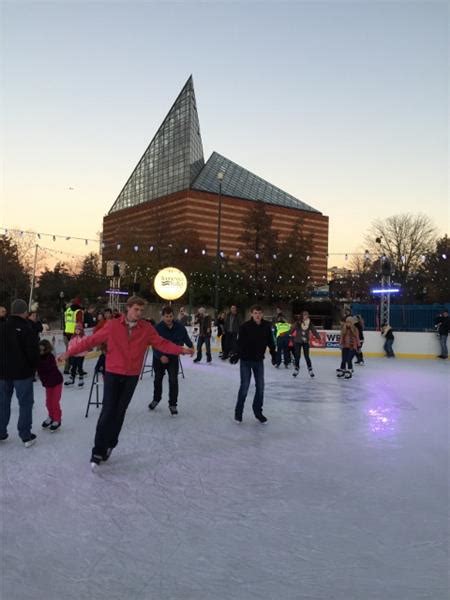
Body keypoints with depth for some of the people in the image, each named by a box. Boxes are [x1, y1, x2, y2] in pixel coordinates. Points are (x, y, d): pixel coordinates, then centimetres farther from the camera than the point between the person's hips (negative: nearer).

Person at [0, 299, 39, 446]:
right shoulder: (27, 329, -17)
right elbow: (33, 352, -16)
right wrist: (32, 368, 2)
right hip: (22, 372, -5)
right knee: (25, 403, 3)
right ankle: (26, 436, 5)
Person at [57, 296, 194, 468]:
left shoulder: (147, 328, -3)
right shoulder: (112, 325, -8)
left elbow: (162, 343, -2)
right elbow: (92, 340, -6)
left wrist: (181, 350, -14)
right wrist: (69, 352, -8)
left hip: (132, 376, 2)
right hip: (112, 374, -2)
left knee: (119, 412, 10)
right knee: (108, 411, -6)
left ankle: (109, 445, 28)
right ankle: (98, 451, 3)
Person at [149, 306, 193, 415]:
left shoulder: (179, 327, -13)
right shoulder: (158, 328, -21)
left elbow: (185, 337, 6)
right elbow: (155, 345, -24)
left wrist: (191, 346, -3)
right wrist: (160, 356, -36)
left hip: (173, 357, 1)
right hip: (159, 357, 0)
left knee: (173, 380, -7)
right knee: (158, 379, 17)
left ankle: (173, 404, 8)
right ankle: (156, 399, 41)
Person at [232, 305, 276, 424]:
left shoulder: (266, 326, -6)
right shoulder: (245, 326, -16)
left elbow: (270, 342, 4)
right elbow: (240, 343, -20)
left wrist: (274, 355, 4)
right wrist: (237, 355, -33)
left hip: (259, 360, 4)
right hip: (246, 360, -4)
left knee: (260, 387, 9)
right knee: (244, 387, -2)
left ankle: (258, 411, 26)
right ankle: (238, 412, 16)